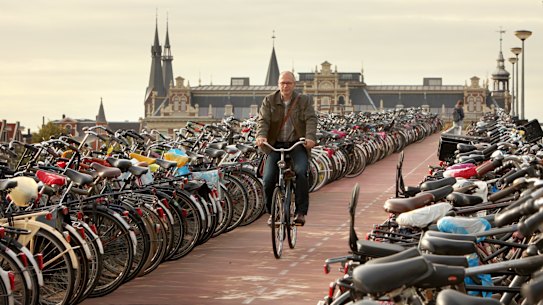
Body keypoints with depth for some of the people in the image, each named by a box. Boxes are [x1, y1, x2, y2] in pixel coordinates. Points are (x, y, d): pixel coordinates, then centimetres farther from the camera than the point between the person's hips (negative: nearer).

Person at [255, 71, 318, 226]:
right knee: (268, 179, -15)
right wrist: (261, 136, -28)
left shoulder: (304, 100, 4)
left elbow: (311, 120, -9)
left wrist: (310, 137, -28)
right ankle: (272, 212, 9)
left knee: (301, 173, -28)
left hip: (297, 145, -1)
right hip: (275, 145, 1)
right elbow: (263, 120, -7)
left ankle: (301, 212, -19)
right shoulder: (269, 101, 6)